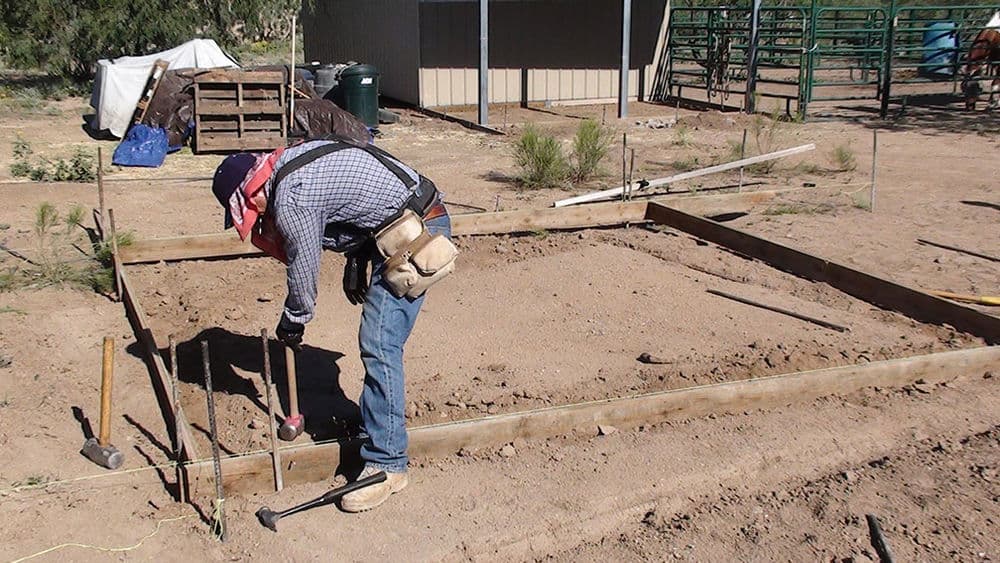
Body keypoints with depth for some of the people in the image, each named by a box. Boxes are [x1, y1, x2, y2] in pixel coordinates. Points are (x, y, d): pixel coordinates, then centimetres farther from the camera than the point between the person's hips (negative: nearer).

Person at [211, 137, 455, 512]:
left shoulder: (290, 200, -17)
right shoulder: (292, 161, 12)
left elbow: (303, 267, -7)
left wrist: (293, 321, 10)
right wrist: (355, 263, 20)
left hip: (415, 235, -11)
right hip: (426, 218, 11)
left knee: (379, 346, -12)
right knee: (378, 341, 18)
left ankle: (387, 464, -9)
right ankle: (378, 420, 31)